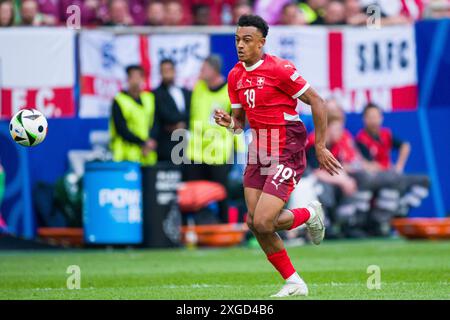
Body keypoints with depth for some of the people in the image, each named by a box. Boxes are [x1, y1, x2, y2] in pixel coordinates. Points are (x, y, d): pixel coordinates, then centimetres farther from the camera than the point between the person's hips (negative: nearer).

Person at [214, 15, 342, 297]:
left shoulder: (280, 69, -15)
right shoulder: (235, 76, 7)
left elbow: (317, 102, -10)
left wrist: (320, 147, -10)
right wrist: (229, 123, -8)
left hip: (287, 153, -7)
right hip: (258, 153, 7)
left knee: (263, 223, -16)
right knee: (255, 224, 1)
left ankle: (310, 214, 16)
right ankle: (294, 284, 17)